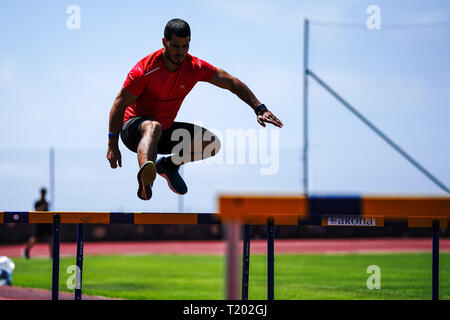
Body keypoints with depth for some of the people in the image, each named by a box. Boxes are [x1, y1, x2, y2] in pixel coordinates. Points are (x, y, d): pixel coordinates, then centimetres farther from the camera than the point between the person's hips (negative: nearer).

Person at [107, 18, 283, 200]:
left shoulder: (194, 67, -8)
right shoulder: (146, 68, -20)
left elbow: (232, 83, -1)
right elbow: (120, 104, -15)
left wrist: (260, 109, -10)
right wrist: (112, 144, -21)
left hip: (166, 131, 6)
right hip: (133, 129, -6)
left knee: (212, 144, -8)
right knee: (153, 127, -40)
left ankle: (169, 164, 14)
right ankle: (144, 179, -66)